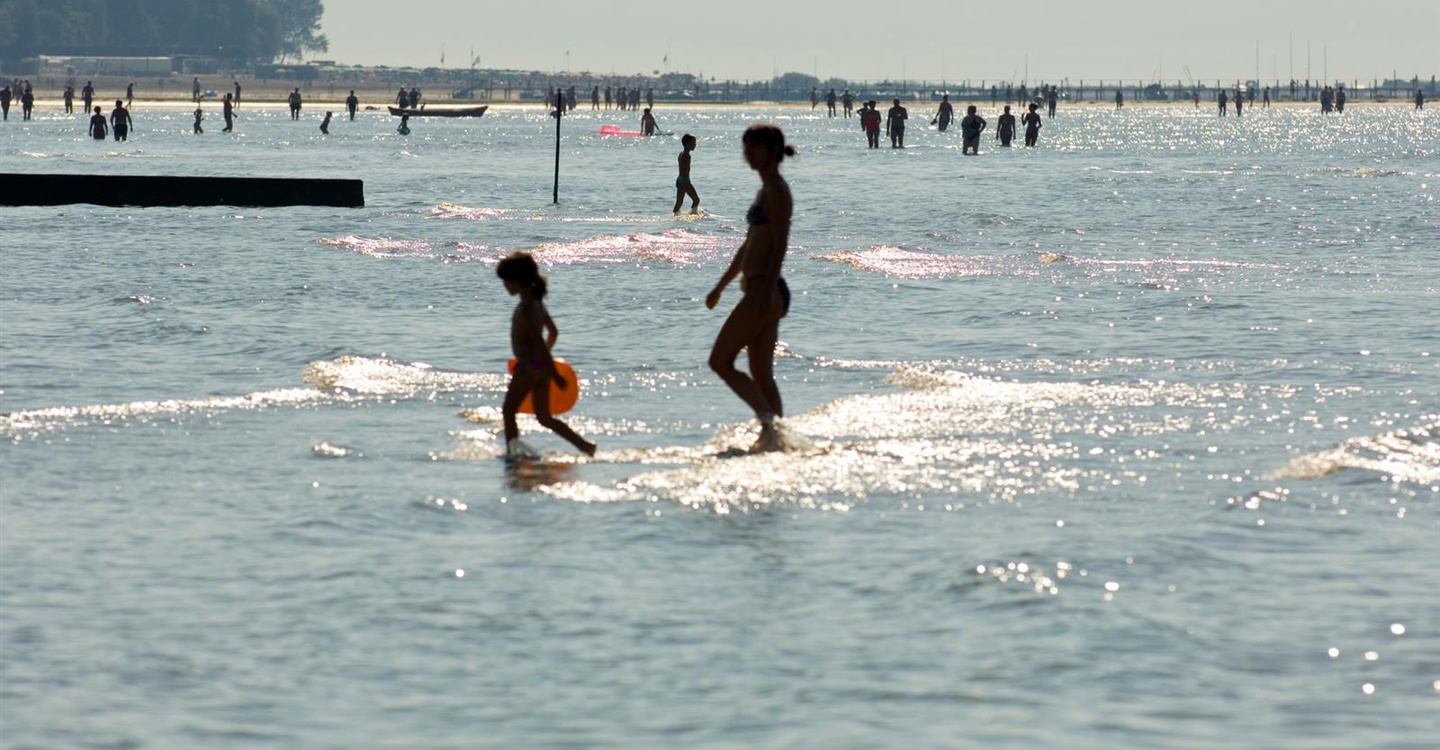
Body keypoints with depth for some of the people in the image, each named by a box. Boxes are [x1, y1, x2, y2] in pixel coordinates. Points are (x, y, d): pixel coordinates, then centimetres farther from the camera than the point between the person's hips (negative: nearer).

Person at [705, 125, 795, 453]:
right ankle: (773, 435, 6)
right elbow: (749, 245, 26)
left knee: (720, 361, -10)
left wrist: (767, 290, -28)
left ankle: (769, 420, -16)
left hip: (766, 289, -10)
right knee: (761, 373, 8)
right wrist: (720, 286, 28)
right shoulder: (766, 190, 19)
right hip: (760, 292, 10)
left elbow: (780, 244, -19)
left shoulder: (777, 191, -10)